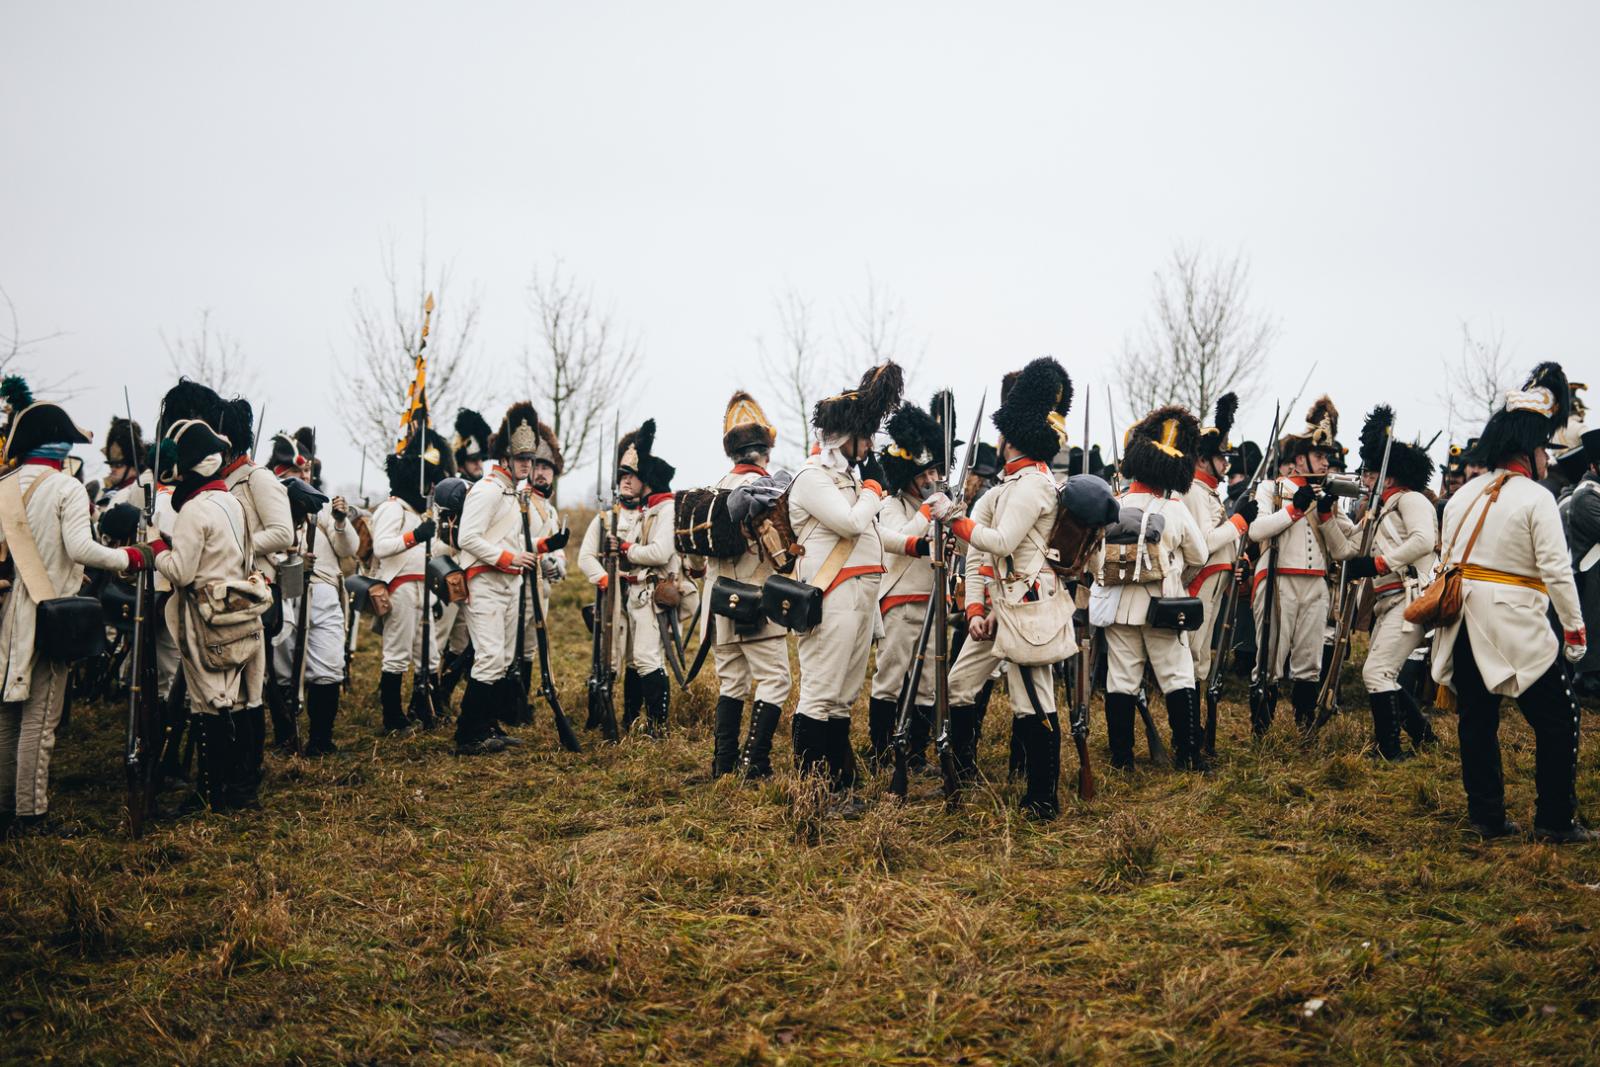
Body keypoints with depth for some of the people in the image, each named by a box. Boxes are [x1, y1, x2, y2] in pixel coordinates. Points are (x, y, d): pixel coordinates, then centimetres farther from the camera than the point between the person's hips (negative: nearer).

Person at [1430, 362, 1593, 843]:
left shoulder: (1462, 496, 10)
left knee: (1477, 717, 11)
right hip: (1516, 624, -7)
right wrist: (1575, 627, -6)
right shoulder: (1536, 498, -10)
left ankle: (1486, 816, 14)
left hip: (1465, 622, 7)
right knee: (1558, 718, 3)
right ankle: (1555, 821, 3)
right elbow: (1556, 569, -12)